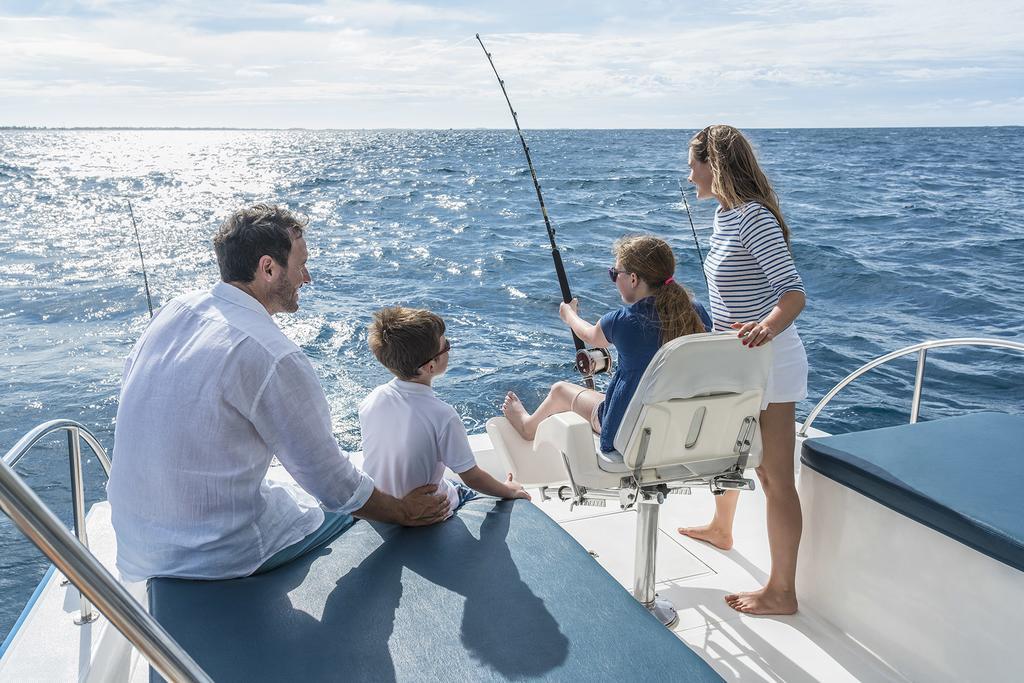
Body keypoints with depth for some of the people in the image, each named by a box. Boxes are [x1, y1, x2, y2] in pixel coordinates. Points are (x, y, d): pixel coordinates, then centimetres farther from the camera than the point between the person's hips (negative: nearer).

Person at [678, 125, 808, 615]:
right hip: (736, 359, 10)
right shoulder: (725, 213, 9)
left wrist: (768, 325, -46)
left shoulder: (754, 217, -21)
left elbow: (794, 292, -27)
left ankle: (782, 591, 10)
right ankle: (720, 528, 50)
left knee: (774, 476, -2)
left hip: (768, 361, -10)